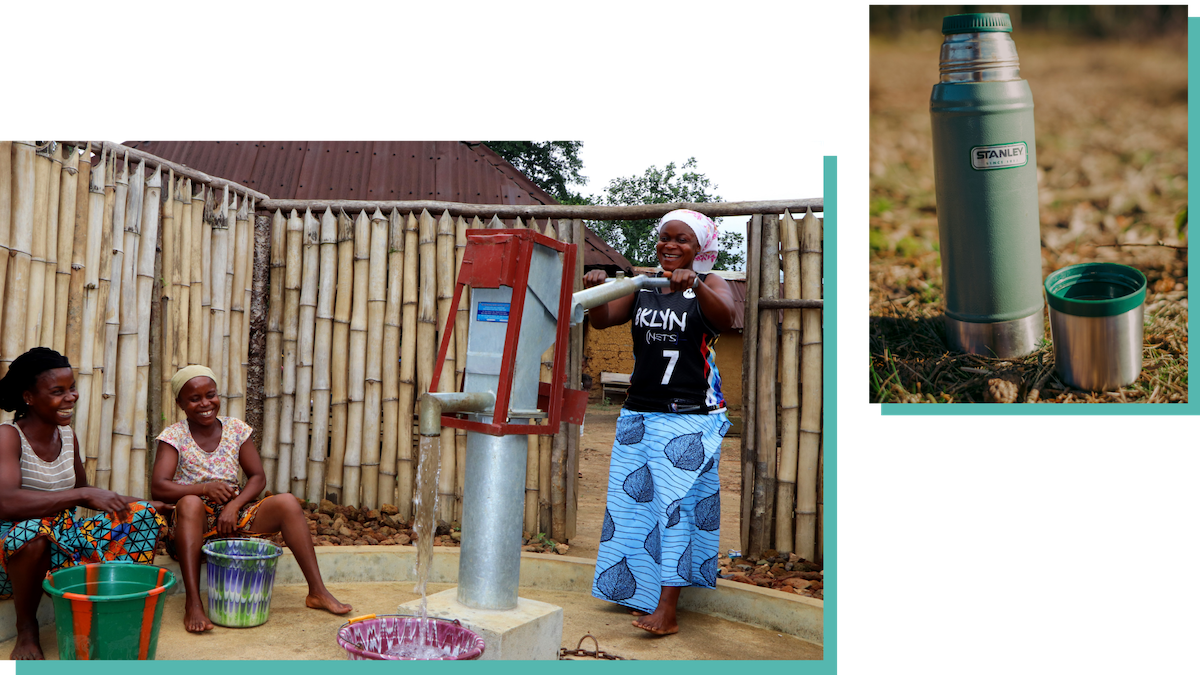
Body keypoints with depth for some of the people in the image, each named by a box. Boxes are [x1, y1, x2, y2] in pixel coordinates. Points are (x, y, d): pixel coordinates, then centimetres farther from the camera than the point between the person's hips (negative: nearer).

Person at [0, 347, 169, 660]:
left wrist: (130, 503, 1)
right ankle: (26, 629, -14)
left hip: (62, 540, 6)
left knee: (143, 515, -7)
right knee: (31, 529, -39)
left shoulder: (67, 435, 6)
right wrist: (85, 494, -32)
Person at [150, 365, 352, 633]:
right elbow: (159, 487, -14)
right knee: (190, 503, -37)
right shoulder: (174, 436, -2)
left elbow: (258, 477, 4)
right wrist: (205, 488, -29)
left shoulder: (236, 429, 6)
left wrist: (234, 505, -15)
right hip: (196, 523, -3)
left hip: (234, 515, 3)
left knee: (288, 502, -20)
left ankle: (317, 591, -19)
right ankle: (192, 604, -41)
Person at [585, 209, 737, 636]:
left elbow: (724, 319, -23)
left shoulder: (710, 286, -2)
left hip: (690, 416, -5)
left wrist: (694, 284, -41)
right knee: (633, 501, 10)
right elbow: (603, 320, 1)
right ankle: (641, 592, 24)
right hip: (638, 413, 5)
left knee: (676, 504, -8)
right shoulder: (642, 286, 10)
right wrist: (595, 291, -19)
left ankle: (667, 609, -7)